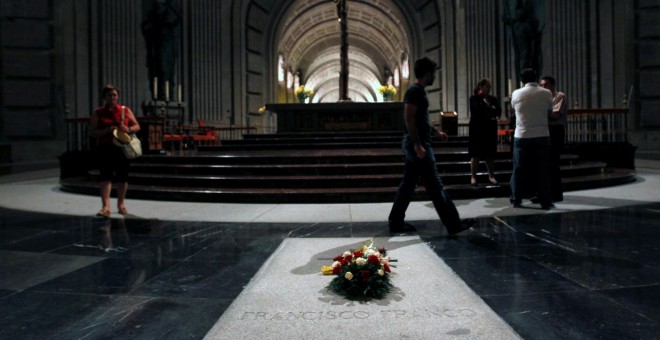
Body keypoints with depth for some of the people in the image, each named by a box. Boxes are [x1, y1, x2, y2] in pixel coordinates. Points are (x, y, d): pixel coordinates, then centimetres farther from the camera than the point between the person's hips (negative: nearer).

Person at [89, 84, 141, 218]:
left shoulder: (125, 110, 9)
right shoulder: (98, 113, 6)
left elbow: (137, 126, 10)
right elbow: (92, 132, 2)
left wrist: (128, 129, -12)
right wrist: (107, 130, -15)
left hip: (122, 148, 1)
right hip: (104, 148, -1)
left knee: (122, 177, 7)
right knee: (105, 175, -12)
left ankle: (121, 204, 24)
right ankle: (106, 207, -14)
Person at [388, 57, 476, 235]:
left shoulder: (418, 91, 17)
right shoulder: (415, 91, -14)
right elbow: (409, 119, -22)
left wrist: (436, 132, 27)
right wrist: (418, 145, -24)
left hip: (415, 143, 11)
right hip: (417, 144, -11)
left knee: (408, 184, 12)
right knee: (435, 185, -6)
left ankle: (396, 223, 16)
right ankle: (454, 224, 0)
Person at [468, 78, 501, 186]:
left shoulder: (493, 99, 10)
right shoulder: (474, 98, -2)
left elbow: (499, 111, 0)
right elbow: (477, 110, -16)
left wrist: (487, 109, -12)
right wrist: (491, 110, -6)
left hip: (490, 130, 4)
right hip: (477, 129, -4)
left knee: (490, 154, 6)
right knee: (476, 154, -1)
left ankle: (491, 176, 13)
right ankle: (473, 177, 4)